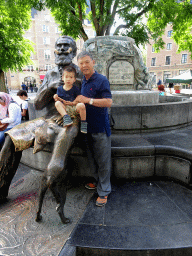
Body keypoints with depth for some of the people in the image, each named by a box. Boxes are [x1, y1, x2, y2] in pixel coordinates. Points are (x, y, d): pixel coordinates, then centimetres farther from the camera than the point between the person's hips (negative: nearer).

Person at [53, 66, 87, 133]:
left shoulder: (76, 89, 4)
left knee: (81, 105, -34)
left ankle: (83, 123, -19)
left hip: (74, 107, -2)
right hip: (64, 108, 2)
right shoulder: (60, 89, 12)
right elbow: (58, 100, 14)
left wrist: (73, 103, -18)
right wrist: (56, 98, -9)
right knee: (57, 103, -26)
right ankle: (66, 116, -38)